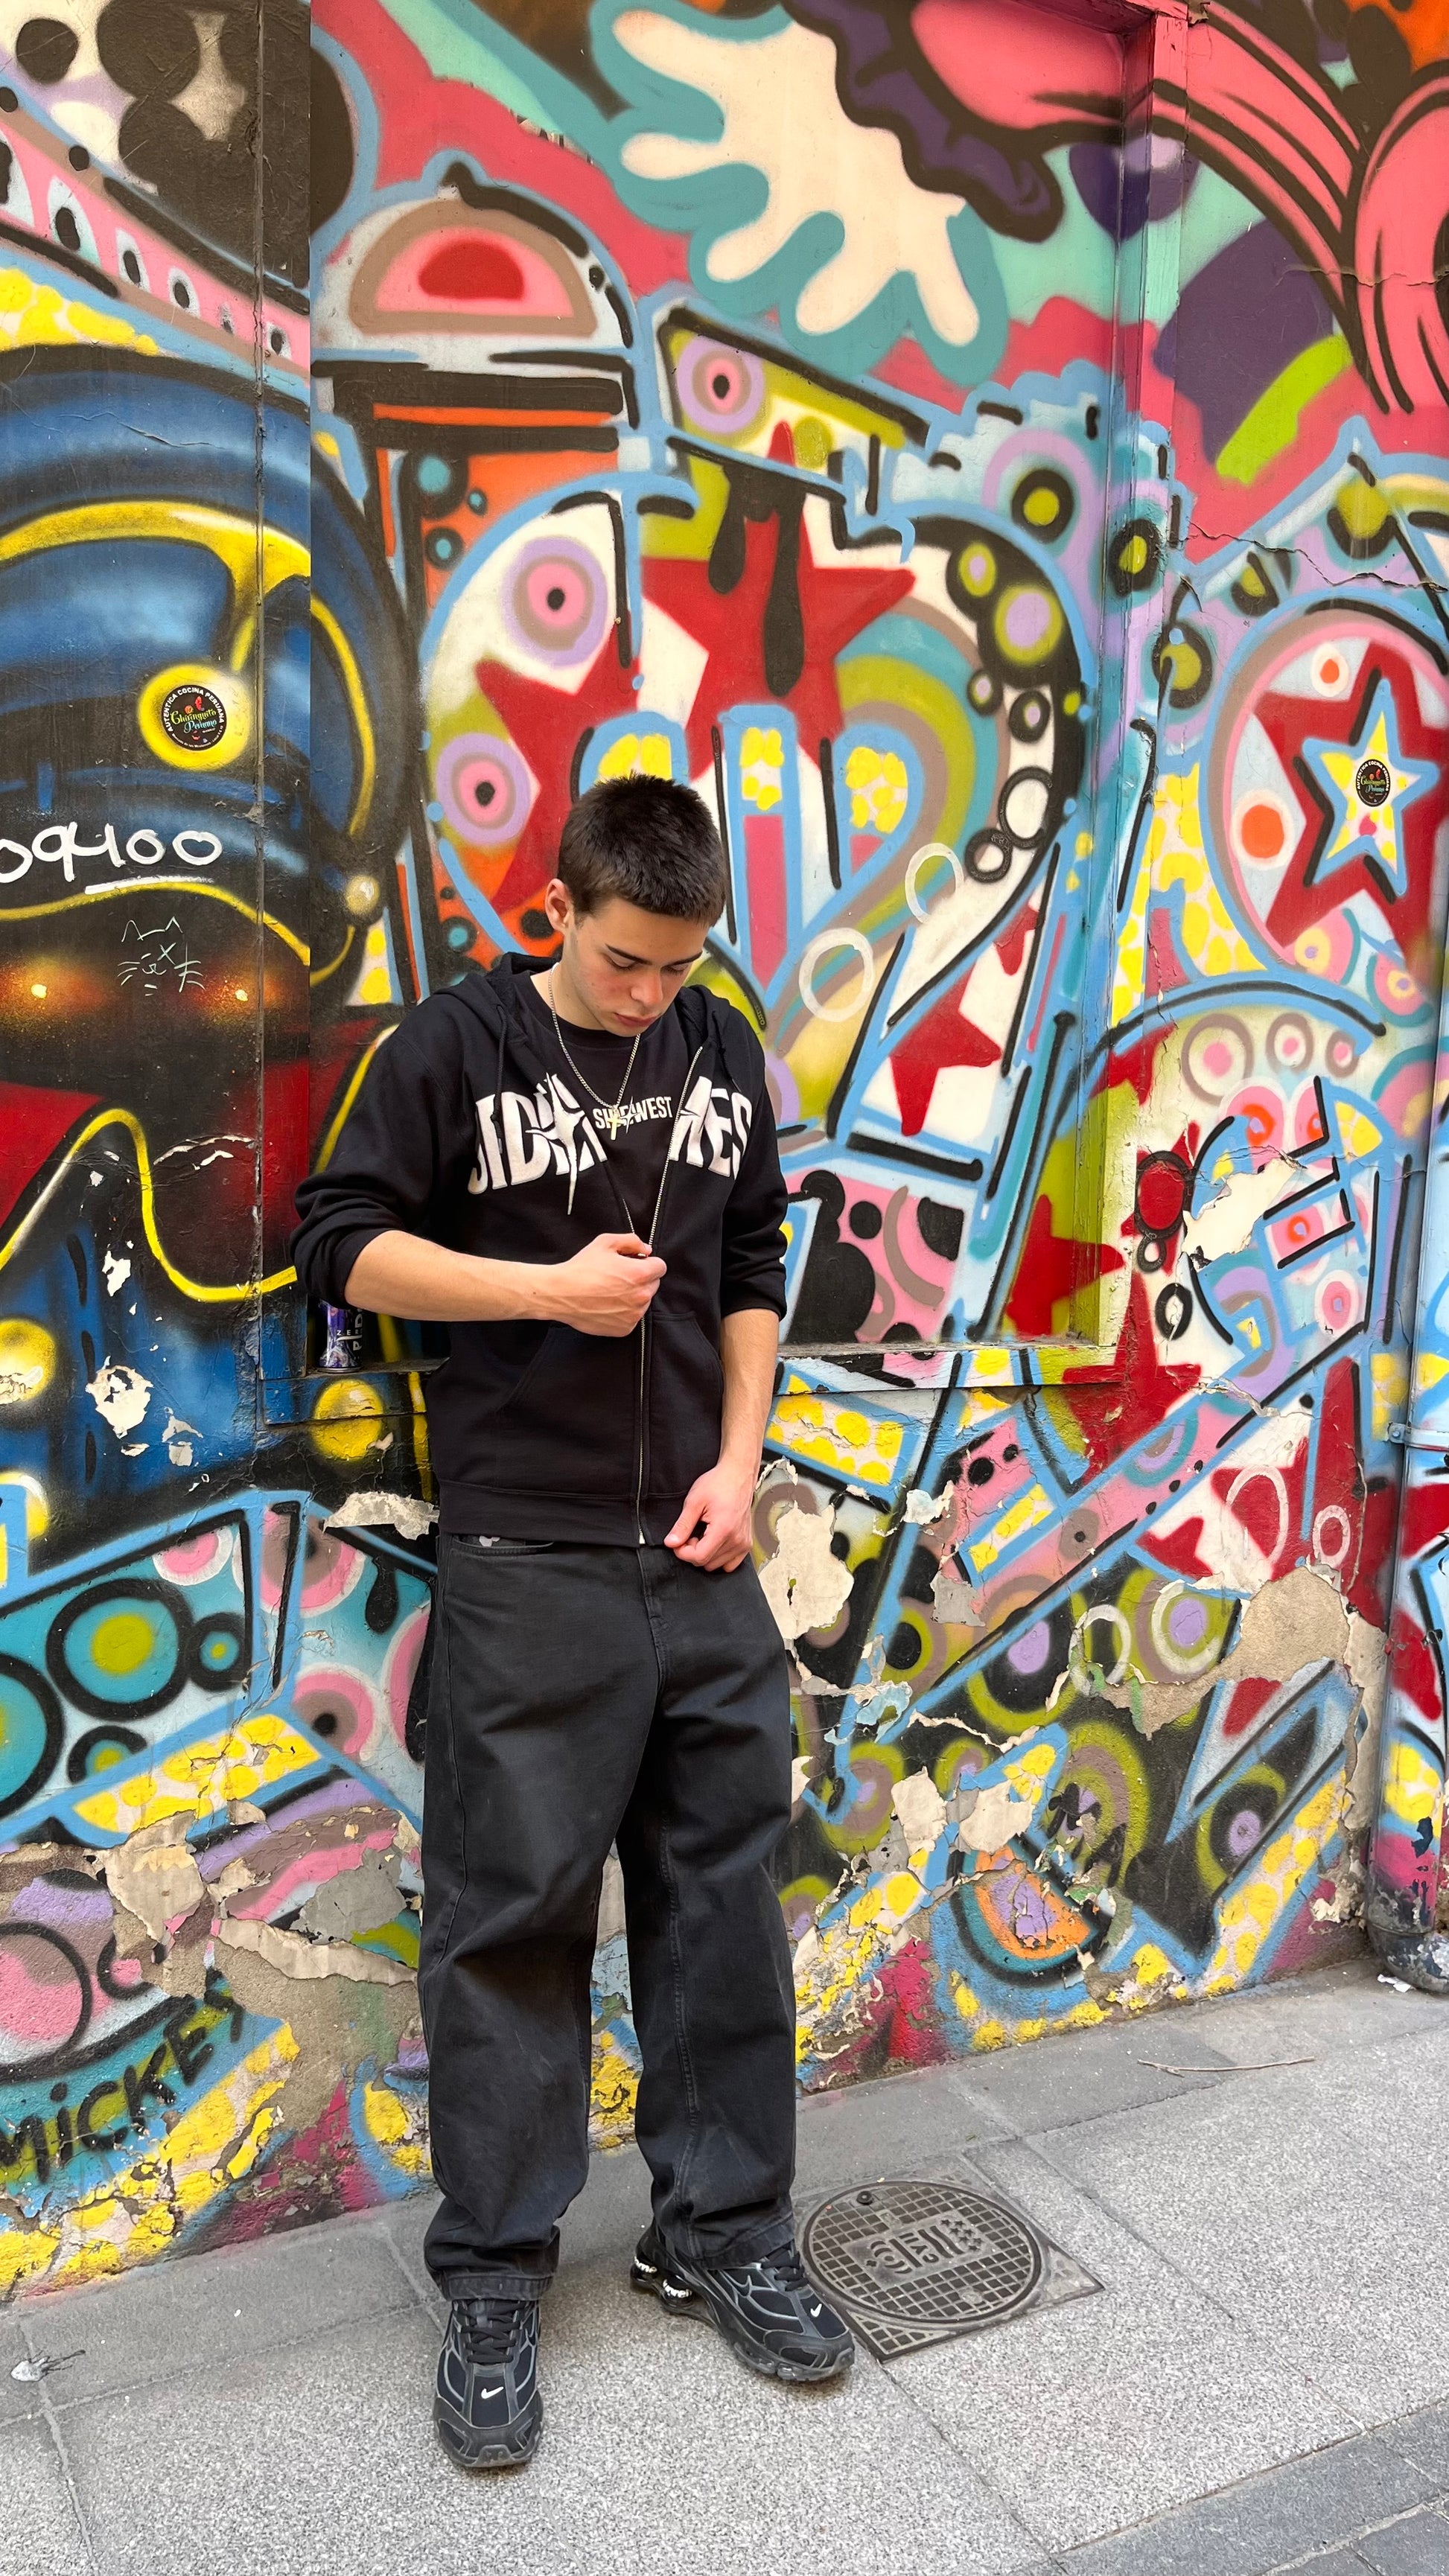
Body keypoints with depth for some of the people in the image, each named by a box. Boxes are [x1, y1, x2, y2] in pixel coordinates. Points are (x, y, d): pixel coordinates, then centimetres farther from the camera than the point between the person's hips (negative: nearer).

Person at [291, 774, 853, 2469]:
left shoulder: (724, 1053, 9)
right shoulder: (456, 1045, -4)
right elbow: (341, 1245, -4)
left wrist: (741, 1459, 3)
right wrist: (552, 1286, -14)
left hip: (702, 1557, 5)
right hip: (526, 1563, -4)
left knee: (723, 1893, 10)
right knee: (511, 1913, 3)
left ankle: (720, 2235, 28)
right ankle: (493, 2285, 19)